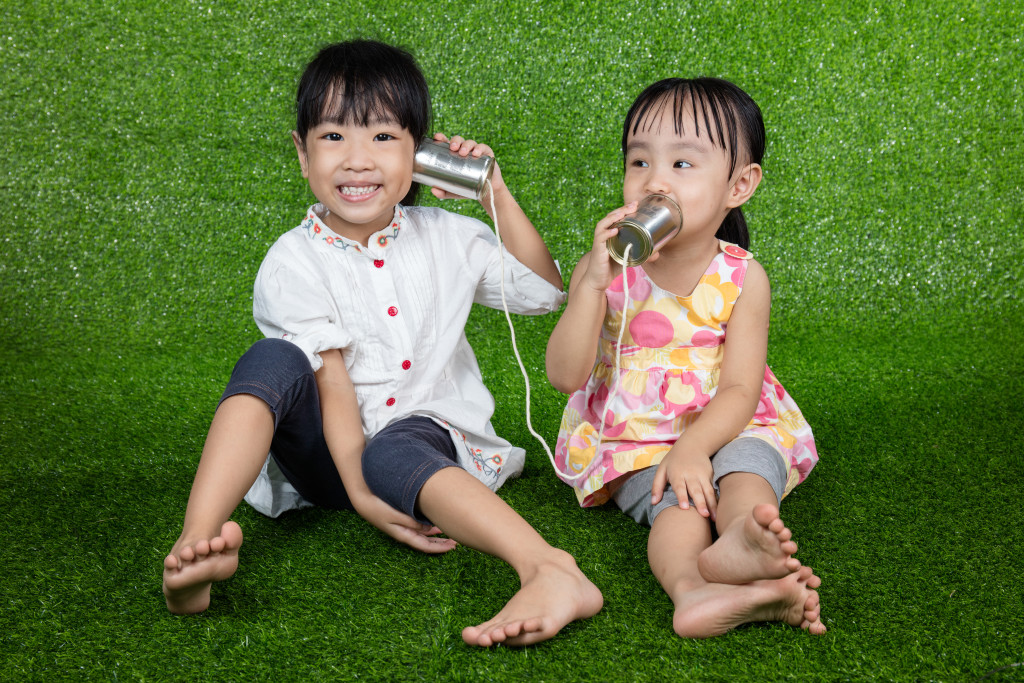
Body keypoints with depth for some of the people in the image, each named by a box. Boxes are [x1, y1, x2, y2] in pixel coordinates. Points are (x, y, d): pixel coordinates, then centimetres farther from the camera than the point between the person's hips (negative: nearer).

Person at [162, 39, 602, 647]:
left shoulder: (446, 238, 5)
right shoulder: (295, 262, -5)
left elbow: (546, 291, 12)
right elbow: (332, 385, -15)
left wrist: (497, 195, 3)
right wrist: (361, 496, -27)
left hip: (428, 438, 0)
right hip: (331, 455, 0)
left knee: (392, 453, -37)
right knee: (272, 361, -28)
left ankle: (553, 574, -57)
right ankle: (197, 543, -41)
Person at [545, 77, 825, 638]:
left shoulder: (742, 278, -6)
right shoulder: (604, 271, -6)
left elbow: (740, 389, -9)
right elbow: (566, 376, -16)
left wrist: (692, 448, -28)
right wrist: (593, 283, -28)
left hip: (721, 429, 1)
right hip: (631, 441, -1)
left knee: (749, 463, -31)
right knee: (675, 499, -30)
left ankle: (740, 540, -60)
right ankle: (690, 586, -57)